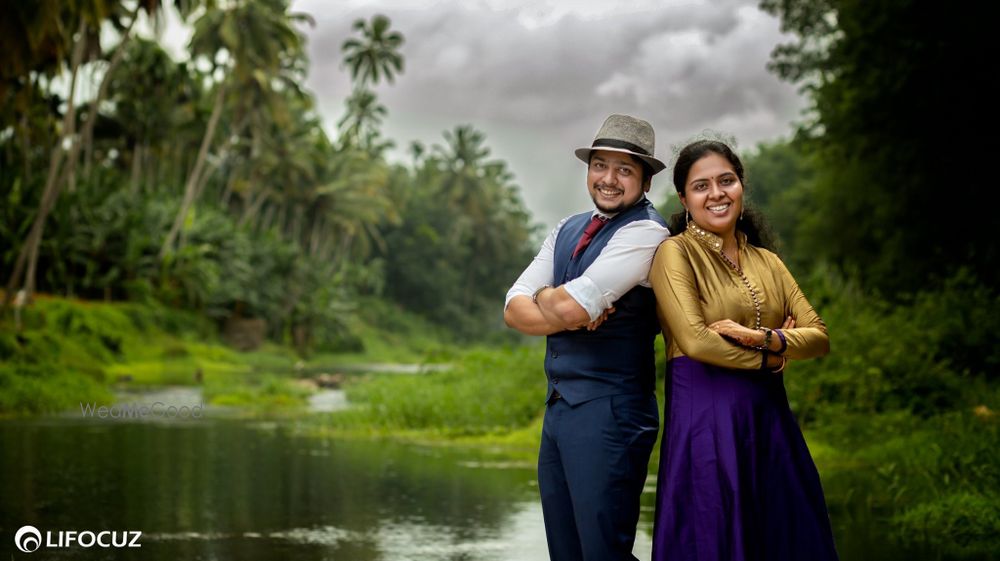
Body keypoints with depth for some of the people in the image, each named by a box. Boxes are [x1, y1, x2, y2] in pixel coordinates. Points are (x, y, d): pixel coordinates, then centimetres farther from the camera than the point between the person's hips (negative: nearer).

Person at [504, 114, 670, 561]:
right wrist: (570, 316, -14)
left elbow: (569, 307, -21)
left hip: (609, 411, -8)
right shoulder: (568, 230, 14)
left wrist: (545, 296, 1)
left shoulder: (646, 233, -12)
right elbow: (514, 310, 4)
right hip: (557, 407, 8)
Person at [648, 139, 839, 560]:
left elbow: (819, 336, 6)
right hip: (705, 419, -6)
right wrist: (769, 358, -4)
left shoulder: (766, 260, 13)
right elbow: (696, 341, -16)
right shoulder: (675, 253, -5)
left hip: (769, 418, 6)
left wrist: (762, 339, -12)